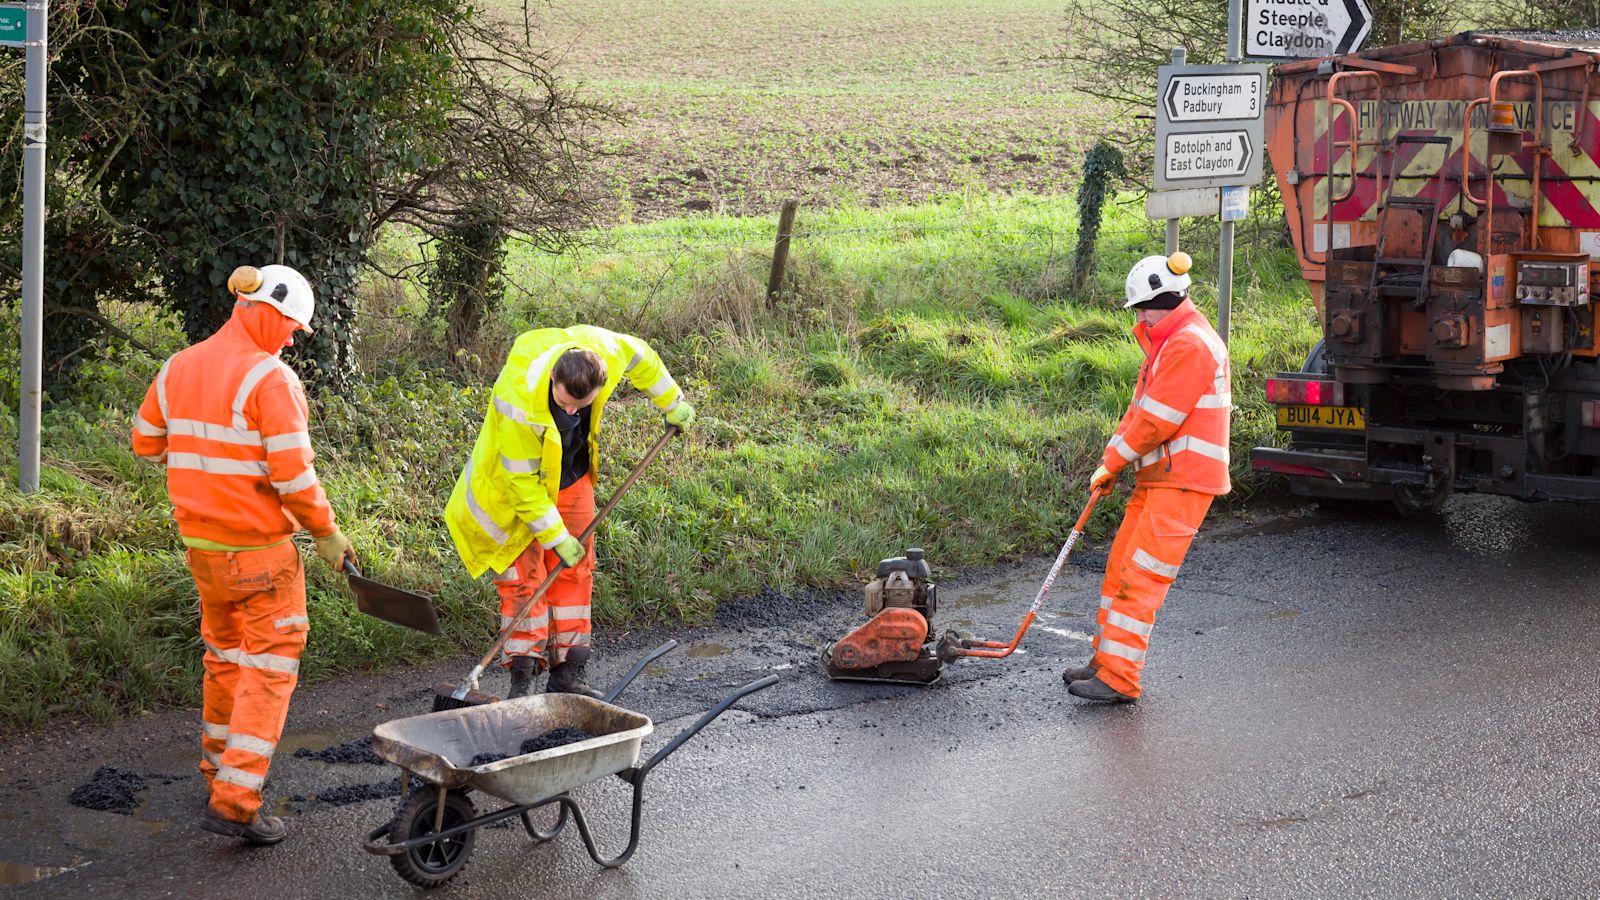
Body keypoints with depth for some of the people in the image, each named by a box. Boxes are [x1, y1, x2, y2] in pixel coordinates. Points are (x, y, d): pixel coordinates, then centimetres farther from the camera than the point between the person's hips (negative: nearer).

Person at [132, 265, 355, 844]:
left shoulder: (179, 368, 5)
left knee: (225, 650, 24)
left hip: (200, 539, 7)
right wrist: (326, 534, -9)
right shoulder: (271, 378, -18)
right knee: (271, 663, 0)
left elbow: (148, 443, 15)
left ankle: (219, 764, 37)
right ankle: (234, 801, -5)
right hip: (258, 544, -7)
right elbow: (293, 473, -20)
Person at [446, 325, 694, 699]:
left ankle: (566, 674, 13)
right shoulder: (520, 404, -39)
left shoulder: (601, 349, -27)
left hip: (572, 478, 5)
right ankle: (522, 678, -1)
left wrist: (672, 403, 10)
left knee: (575, 571, 6)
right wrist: (556, 537, -25)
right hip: (519, 485, -5)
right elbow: (522, 480, -29)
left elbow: (641, 357, -1)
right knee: (523, 574, -8)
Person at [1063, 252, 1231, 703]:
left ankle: (1120, 679, -8)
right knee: (1120, 568, 13)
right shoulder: (1171, 341, 19)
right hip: (1158, 478, 10)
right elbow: (1141, 408, 20)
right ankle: (1108, 661, 21)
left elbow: (1157, 421, -19)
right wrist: (1111, 460, 8)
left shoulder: (1190, 345, -17)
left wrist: (1112, 461, -7)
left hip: (1183, 480, -10)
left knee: (1140, 578, -11)